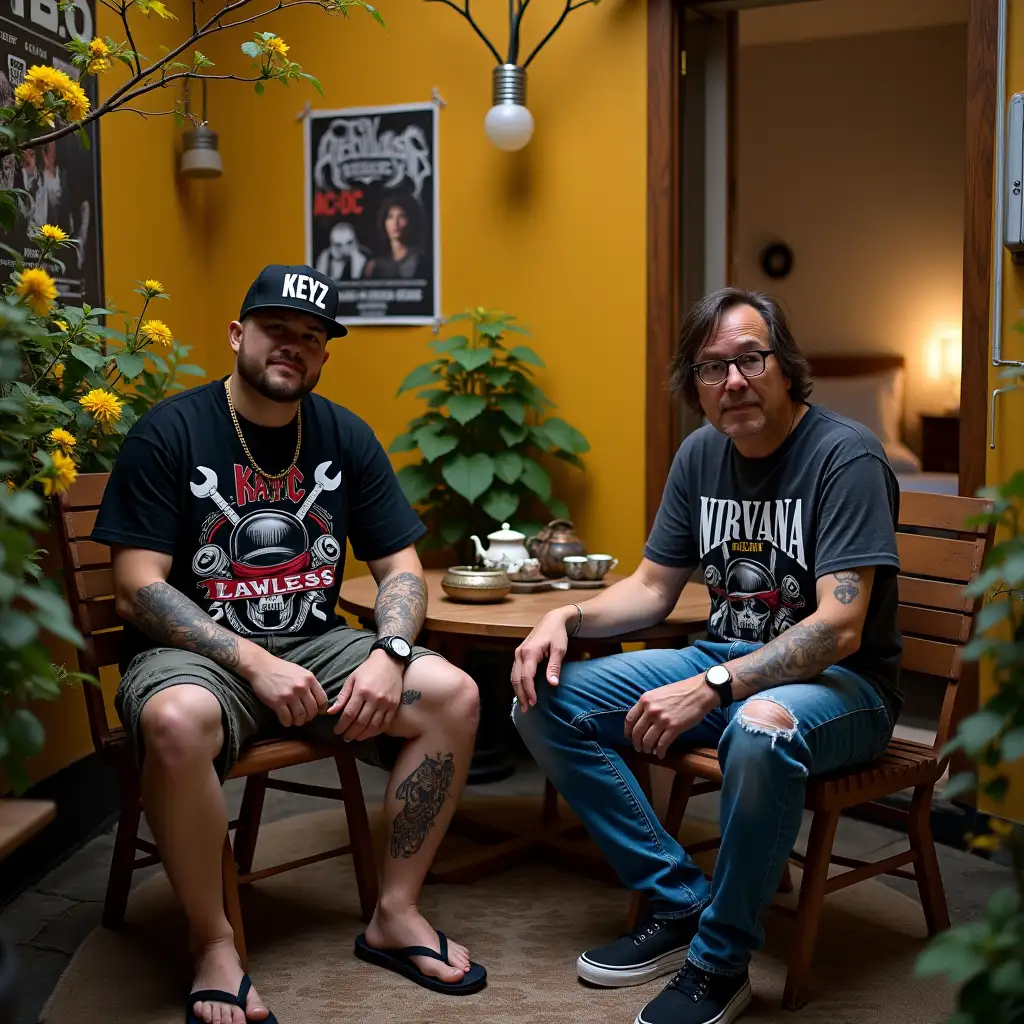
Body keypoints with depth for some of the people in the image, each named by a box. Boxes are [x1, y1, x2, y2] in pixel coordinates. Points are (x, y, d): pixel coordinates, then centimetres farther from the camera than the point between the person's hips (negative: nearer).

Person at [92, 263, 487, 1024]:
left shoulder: (345, 437, 6)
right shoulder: (170, 433, -7)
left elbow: (401, 569, 7)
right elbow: (138, 589, -12)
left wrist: (389, 654, -15)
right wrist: (253, 662, -22)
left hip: (315, 645, 4)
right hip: (195, 651, -4)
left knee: (453, 694, -18)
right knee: (177, 721, -38)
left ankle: (397, 914, -3)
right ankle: (214, 946, -16)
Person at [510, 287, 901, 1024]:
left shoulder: (845, 456, -16)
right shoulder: (701, 454, 6)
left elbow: (839, 630, -25)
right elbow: (652, 589, 12)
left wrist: (708, 689, -34)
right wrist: (566, 618, -8)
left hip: (840, 683, -7)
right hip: (726, 659, 7)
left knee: (761, 732, -42)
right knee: (544, 701, -7)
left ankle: (720, 962, -18)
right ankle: (677, 904, 0)